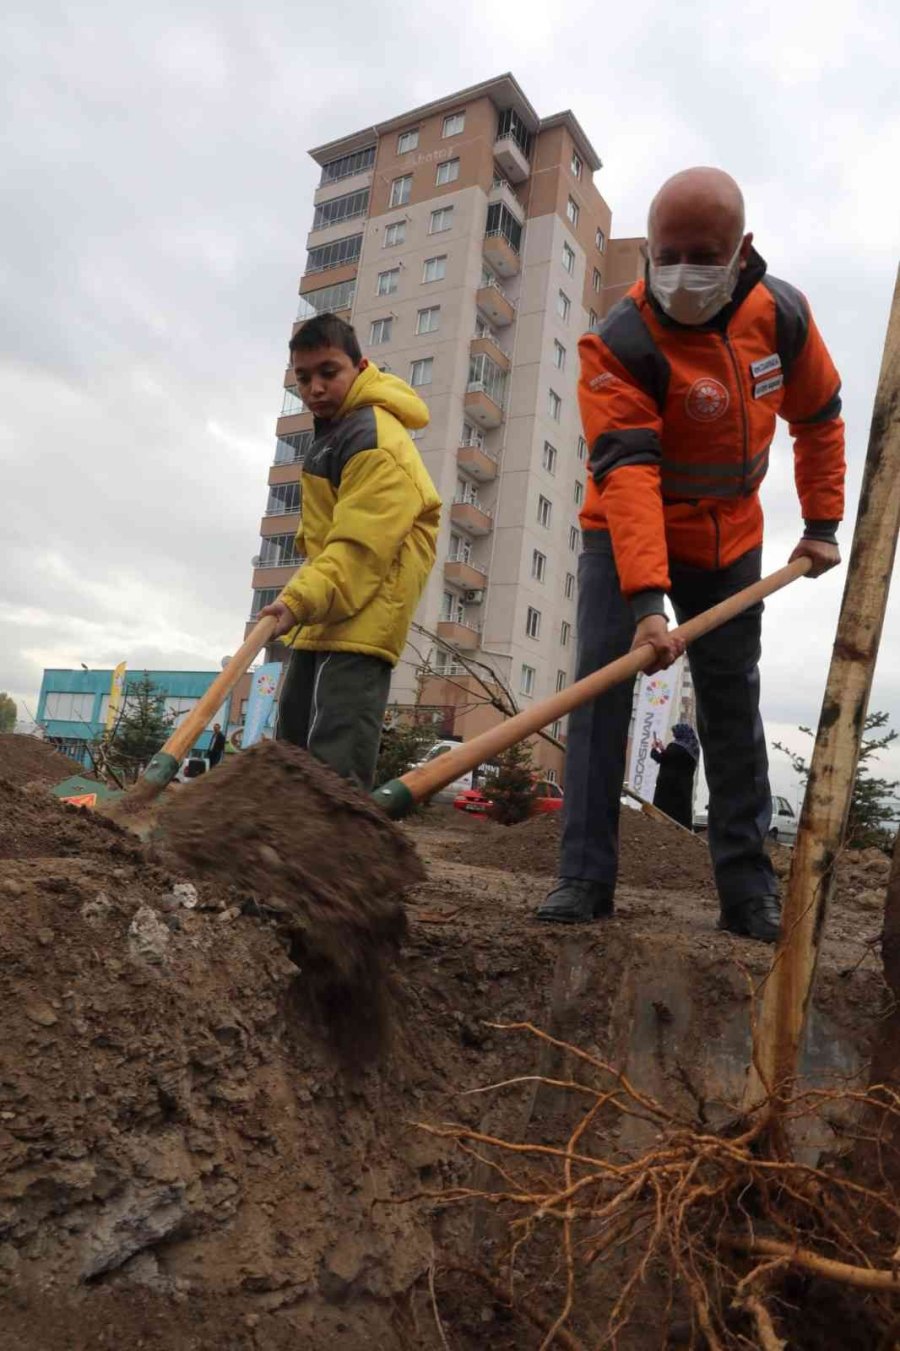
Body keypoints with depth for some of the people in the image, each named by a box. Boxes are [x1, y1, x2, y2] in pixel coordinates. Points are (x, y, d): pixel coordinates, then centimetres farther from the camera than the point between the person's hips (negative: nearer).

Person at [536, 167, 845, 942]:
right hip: (628, 534, -3)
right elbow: (627, 472, -37)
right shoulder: (619, 345, -24)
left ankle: (749, 892, 12)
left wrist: (821, 521, 4)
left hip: (730, 536, 4)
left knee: (734, 703, 3)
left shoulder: (782, 313, -9)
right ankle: (585, 879, -11)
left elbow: (819, 417, 6)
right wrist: (645, 599, -47)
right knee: (602, 683, -18)